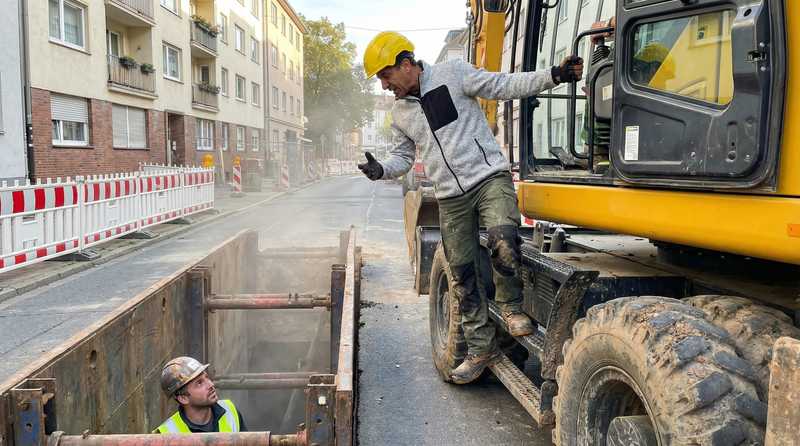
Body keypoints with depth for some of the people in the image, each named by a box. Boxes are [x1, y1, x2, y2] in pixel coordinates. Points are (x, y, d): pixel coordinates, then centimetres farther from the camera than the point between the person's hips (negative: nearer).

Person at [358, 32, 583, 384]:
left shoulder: (452, 74, -2)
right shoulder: (400, 113, 13)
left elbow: (505, 86, -4)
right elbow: (402, 156, 19)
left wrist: (554, 76, -14)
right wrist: (381, 170, -3)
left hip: (489, 177, -5)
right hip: (451, 199, 5)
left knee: (504, 239, -32)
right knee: (461, 275, 5)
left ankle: (511, 308, -4)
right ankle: (481, 349, 19)